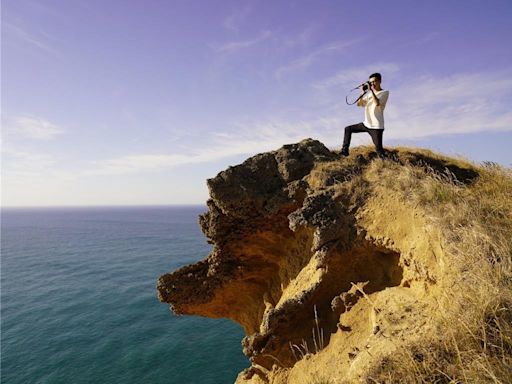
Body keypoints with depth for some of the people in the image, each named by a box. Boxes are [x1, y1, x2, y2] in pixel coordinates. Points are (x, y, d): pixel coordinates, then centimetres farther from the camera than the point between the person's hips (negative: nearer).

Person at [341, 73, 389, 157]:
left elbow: (377, 103, -25)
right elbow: (359, 104, 8)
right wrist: (362, 92, -4)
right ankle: (344, 150, 9)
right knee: (348, 129, 7)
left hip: (376, 126, -7)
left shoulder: (385, 93, -5)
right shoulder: (369, 93, 14)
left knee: (379, 148, -12)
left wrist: (371, 90, -19)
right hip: (366, 124, 7)